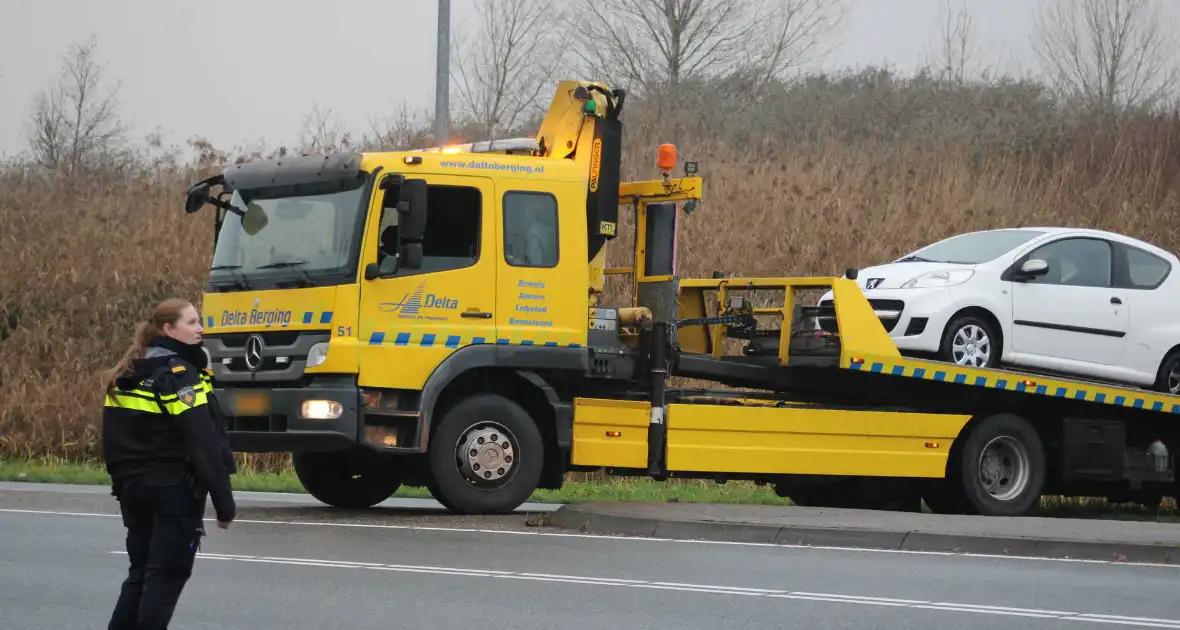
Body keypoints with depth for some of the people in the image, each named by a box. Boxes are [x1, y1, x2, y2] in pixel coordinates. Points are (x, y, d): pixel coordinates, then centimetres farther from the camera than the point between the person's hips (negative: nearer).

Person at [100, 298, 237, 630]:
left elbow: (113, 438, 14)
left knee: (140, 571, 14)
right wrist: (224, 501, -19)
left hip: (134, 489, 8)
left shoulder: (125, 376, 11)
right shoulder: (179, 374, -15)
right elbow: (203, 444, -20)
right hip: (176, 490, -8)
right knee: (167, 576, -3)